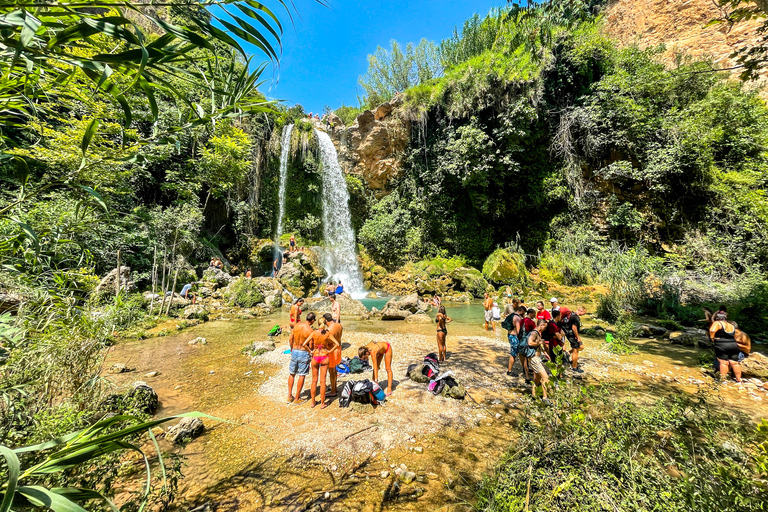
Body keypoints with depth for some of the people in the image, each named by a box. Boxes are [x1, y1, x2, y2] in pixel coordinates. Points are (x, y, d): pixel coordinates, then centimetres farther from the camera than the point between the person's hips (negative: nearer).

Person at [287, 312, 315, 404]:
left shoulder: (297, 326, -2)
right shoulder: (311, 331, -17)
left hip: (294, 351, 5)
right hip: (304, 353, -5)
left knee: (292, 374, 18)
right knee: (302, 376, 8)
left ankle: (290, 396, 25)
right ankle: (297, 399, 15)